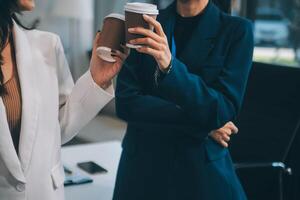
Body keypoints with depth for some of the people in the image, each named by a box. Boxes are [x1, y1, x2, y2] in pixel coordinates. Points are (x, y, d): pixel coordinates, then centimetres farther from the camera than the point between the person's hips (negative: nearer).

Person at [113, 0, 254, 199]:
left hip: (202, 169, -1)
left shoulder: (237, 31, -8)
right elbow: (126, 103, -8)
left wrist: (169, 66, -31)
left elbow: (222, 112, -16)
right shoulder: (147, 26, -2)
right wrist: (200, 124, -15)